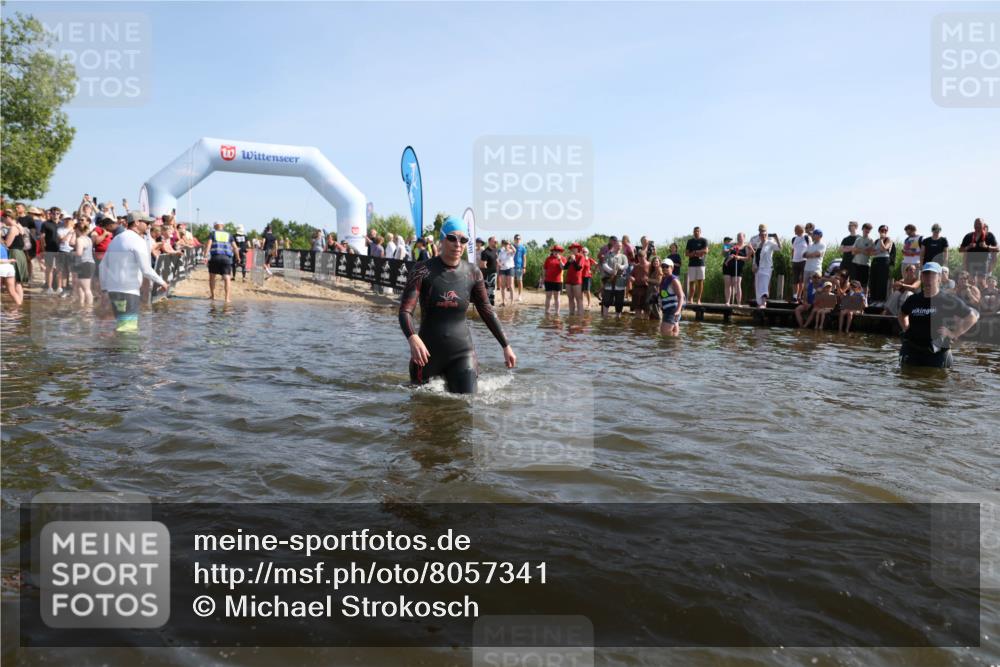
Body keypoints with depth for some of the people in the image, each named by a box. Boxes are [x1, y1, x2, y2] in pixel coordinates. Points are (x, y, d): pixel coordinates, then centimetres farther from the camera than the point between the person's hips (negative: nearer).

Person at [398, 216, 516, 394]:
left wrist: (506, 346, 7)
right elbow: (405, 310, -17)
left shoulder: (473, 273, -1)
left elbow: (487, 312, 9)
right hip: (428, 351, -2)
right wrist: (413, 338, -36)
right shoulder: (424, 270, -10)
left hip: (462, 351, 2)